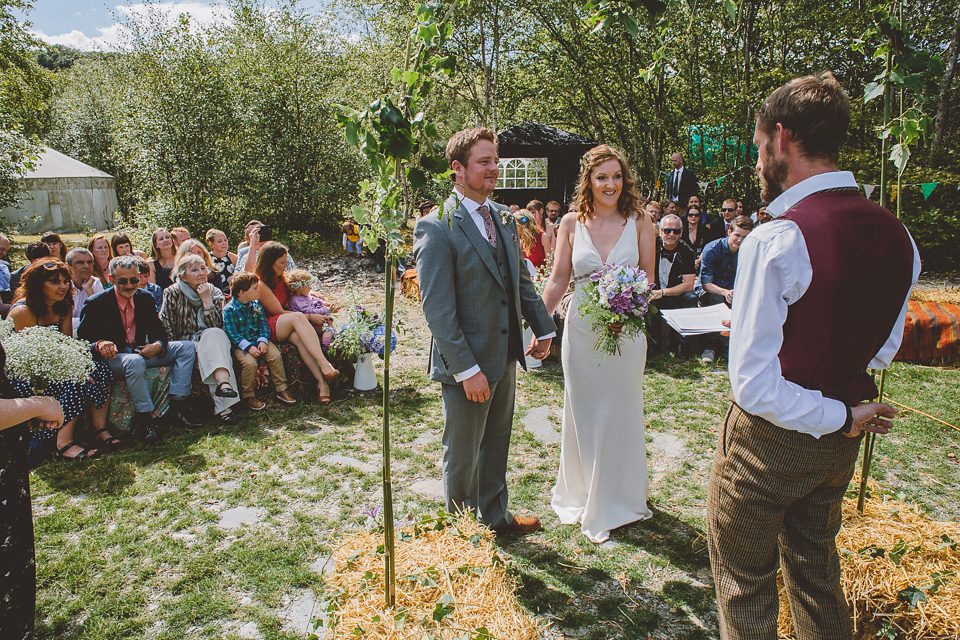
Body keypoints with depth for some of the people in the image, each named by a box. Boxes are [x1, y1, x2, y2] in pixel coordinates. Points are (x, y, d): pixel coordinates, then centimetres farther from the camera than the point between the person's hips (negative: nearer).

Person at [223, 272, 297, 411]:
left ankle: (281, 389, -3)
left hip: (258, 340, 5)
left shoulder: (256, 305, 8)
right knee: (250, 363, -30)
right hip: (240, 344, -5)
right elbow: (231, 333, -12)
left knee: (276, 356, -18)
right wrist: (248, 347, -22)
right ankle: (248, 396, -9)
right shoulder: (229, 309, -9)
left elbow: (264, 324, 8)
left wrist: (263, 341, -11)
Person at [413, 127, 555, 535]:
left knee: (495, 446, 23)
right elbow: (437, 309, -20)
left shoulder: (503, 216, 7)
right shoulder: (436, 227, -17)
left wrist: (543, 329, 15)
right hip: (467, 365, -7)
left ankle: (495, 517, 43)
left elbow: (521, 280, 17)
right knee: (463, 456, 12)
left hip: (505, 355, 7)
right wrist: (467, 369, -22)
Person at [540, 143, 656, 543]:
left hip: (627, 330, 0)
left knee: (620, 412, 11)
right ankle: (581, 495, 33)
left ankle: (617, 501, 31)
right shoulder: (571, 224, 1)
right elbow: (558, 280, 2)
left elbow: (648, 279, 3)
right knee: (582, 413, 12)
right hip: (581, 330, 1)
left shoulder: (639, 223, 0)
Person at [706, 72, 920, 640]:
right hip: (840, 445, 7)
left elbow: (753, 385, -26)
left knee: (744, 584, 15)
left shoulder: (775, 242, -26)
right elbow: (883, 351, 10)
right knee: (817, 574, 27)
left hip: (769, 440, -7)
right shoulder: (899, 236, -3)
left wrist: (838, 418, -14)